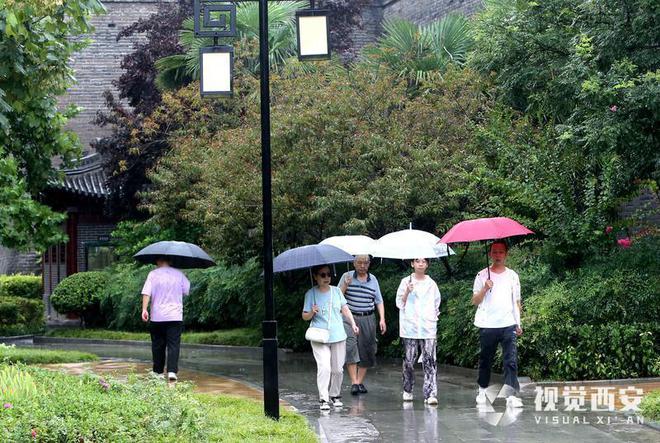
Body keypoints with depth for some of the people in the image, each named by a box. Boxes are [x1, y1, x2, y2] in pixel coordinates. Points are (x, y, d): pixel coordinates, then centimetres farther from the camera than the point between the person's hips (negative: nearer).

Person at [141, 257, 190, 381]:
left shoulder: (153, 274, -1)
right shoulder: (179, 274, 3)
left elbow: (146, 293, -11)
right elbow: (187, 290, 13)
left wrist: (144, 309, -12)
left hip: (157, 317, 0)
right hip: (175, 316, 0)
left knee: (158, 345, 11)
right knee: (173, 344, -3)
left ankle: (158, 372, 16)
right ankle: (172, 371, -17)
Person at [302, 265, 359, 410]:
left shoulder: (336, 291, 7)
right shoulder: (311, 294, -2)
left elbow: (345, 308, 14)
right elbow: (304, 316, 1)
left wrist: (353, 324, 4)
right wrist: (312, 313, -20)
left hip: (338, 336, 4)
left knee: (338, 369, 7)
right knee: (324, 367, -16)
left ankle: (335, 396, 23)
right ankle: (324, 399, -12)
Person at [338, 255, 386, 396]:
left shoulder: (373, 279, 11)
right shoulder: (347, 277, 3)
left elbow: (379, 301, 13)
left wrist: (382, 319, 3)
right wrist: (345, 285, -15)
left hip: (368, 319, 3)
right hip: (349, 317, -3)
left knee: (366, 350, 3)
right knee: (350, 347, -18)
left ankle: (360, 381, 14)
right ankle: (354, 382, -19)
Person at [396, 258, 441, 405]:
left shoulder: (431, 284, 12)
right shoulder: (405, 282, 7)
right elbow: (400, 303, 4)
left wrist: (434, 316, 8)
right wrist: (407, 292, -10)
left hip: (428, 328, 1)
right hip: (410, 327, 0)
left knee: (429, 360, -9)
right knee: (409, 360, 1)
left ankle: (431, 394, -14)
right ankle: (407, 390, 19)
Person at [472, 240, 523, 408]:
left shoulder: (512, 275, 11)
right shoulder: (482, 275, 6)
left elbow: (516, 301, 14)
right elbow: (475, 301, 3)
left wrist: (518, 323, 9)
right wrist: (484, 289, -14)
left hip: (508, 325, 1)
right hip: (487, 325, -1)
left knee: (511, 360, -10)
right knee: (485, 360, 8)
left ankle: (511, 395, -15)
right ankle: (482, 391, 24)